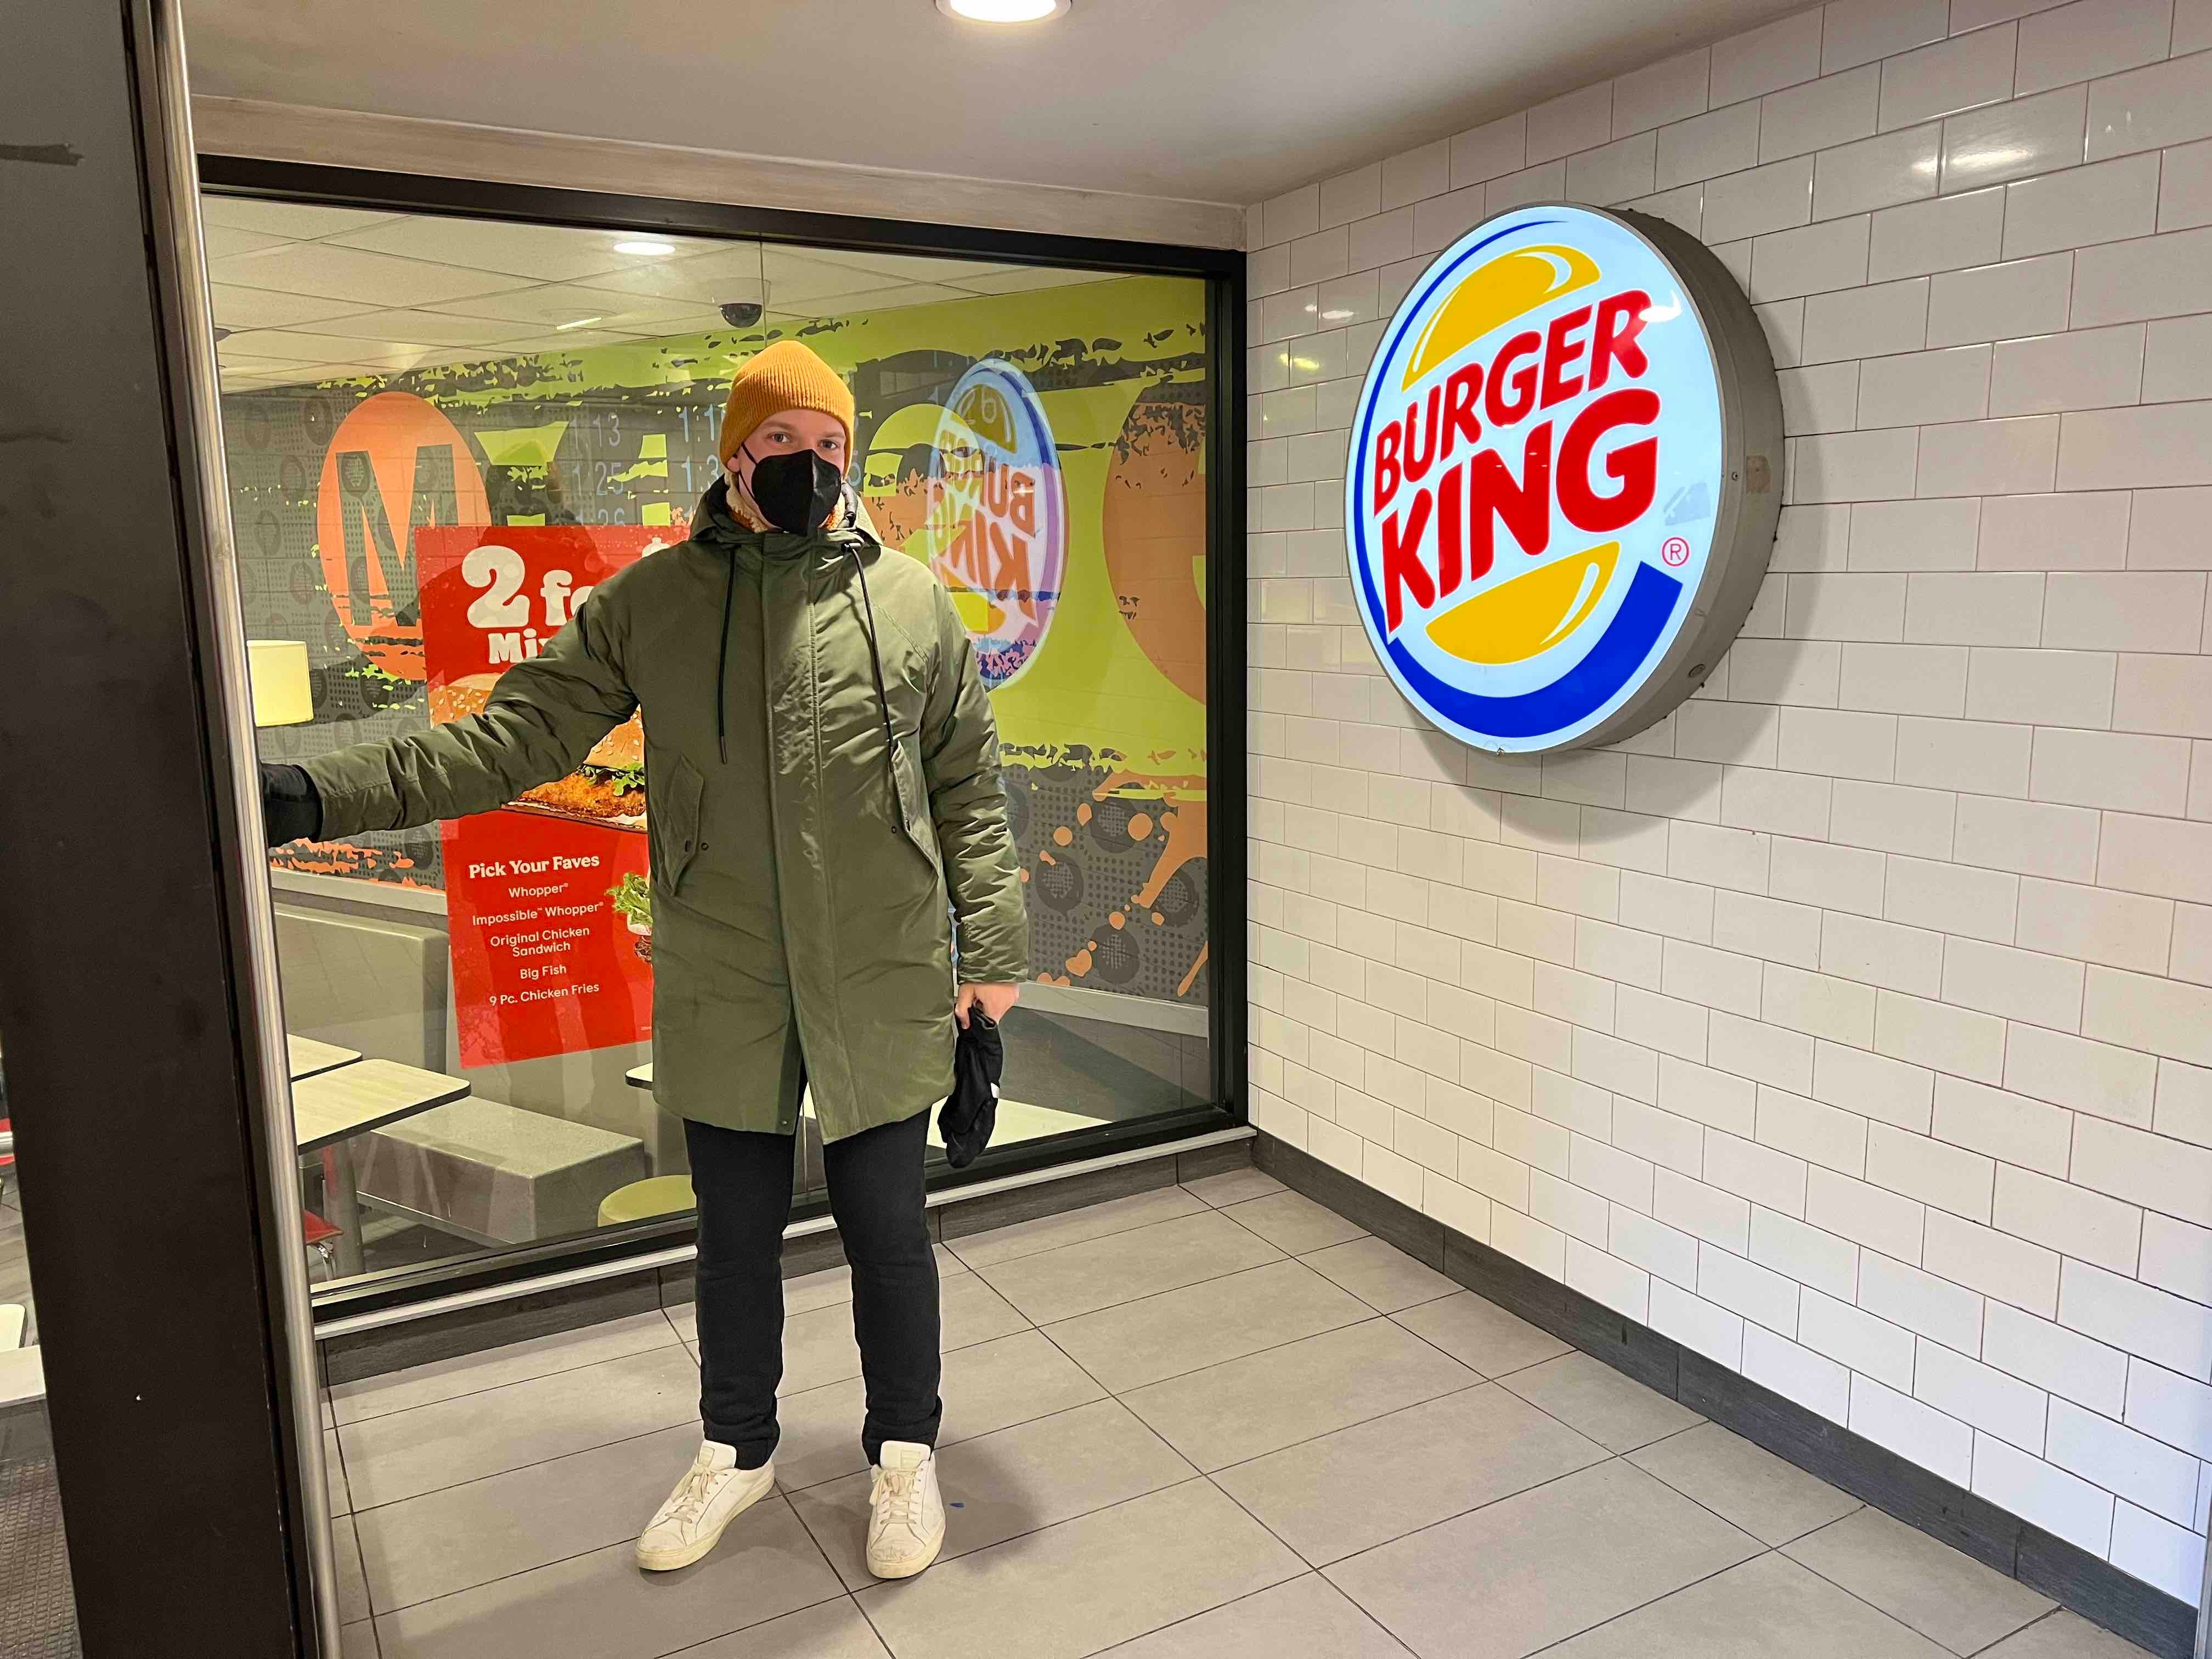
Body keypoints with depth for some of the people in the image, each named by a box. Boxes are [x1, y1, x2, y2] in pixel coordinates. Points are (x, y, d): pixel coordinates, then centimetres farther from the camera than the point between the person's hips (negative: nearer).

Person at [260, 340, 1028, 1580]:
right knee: (737, 1231, 17)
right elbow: (514, 738, -2)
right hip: (724, 996, 1)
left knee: (888, 1227, 11)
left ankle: (906, 1453, 36)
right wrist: (322, 796, -13)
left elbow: (969, 787, 3)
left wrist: (990, 951, 1)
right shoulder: (650, 601, 1)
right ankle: (739, 1450, 42)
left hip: (883, 990, -1)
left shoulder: (913, 601, 0)